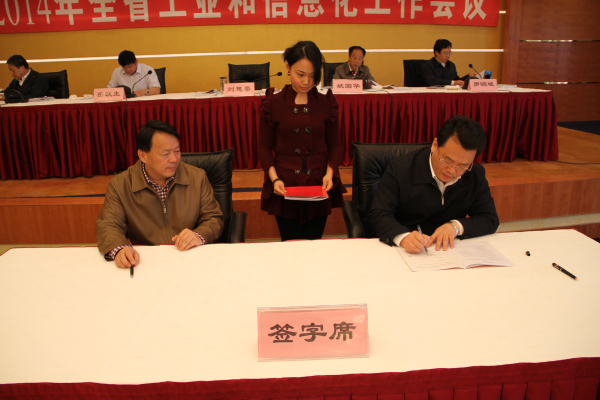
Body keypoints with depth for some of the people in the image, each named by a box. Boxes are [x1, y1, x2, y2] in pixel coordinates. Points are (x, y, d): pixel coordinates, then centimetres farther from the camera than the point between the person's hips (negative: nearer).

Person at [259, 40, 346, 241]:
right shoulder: (273, 103, 1)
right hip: (285, 186, -1)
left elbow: (335, 144, 8)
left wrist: (330, 173, -9)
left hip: (319, 185, 1)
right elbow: (264, 147, 3)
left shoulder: (326, 102, 4)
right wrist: (274, 178, -11)